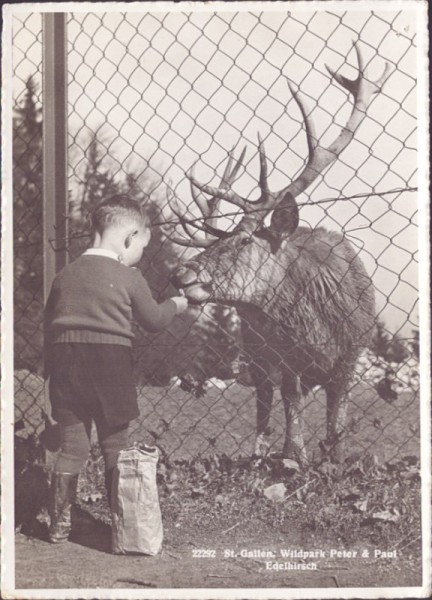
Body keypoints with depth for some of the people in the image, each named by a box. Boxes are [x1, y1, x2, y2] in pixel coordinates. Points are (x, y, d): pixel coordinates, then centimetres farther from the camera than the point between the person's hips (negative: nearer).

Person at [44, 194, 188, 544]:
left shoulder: (65, 274, 8)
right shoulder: (128, 276, -5)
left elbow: (49, 323, 12)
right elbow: (154, 320, 3)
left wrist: (52, 368, 21)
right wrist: (175, 305, 22)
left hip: (65, 364, 4)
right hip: (110, 364, -4)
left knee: (72, 446, 11)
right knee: (115, 446, 9)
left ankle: (59, 523, 11)